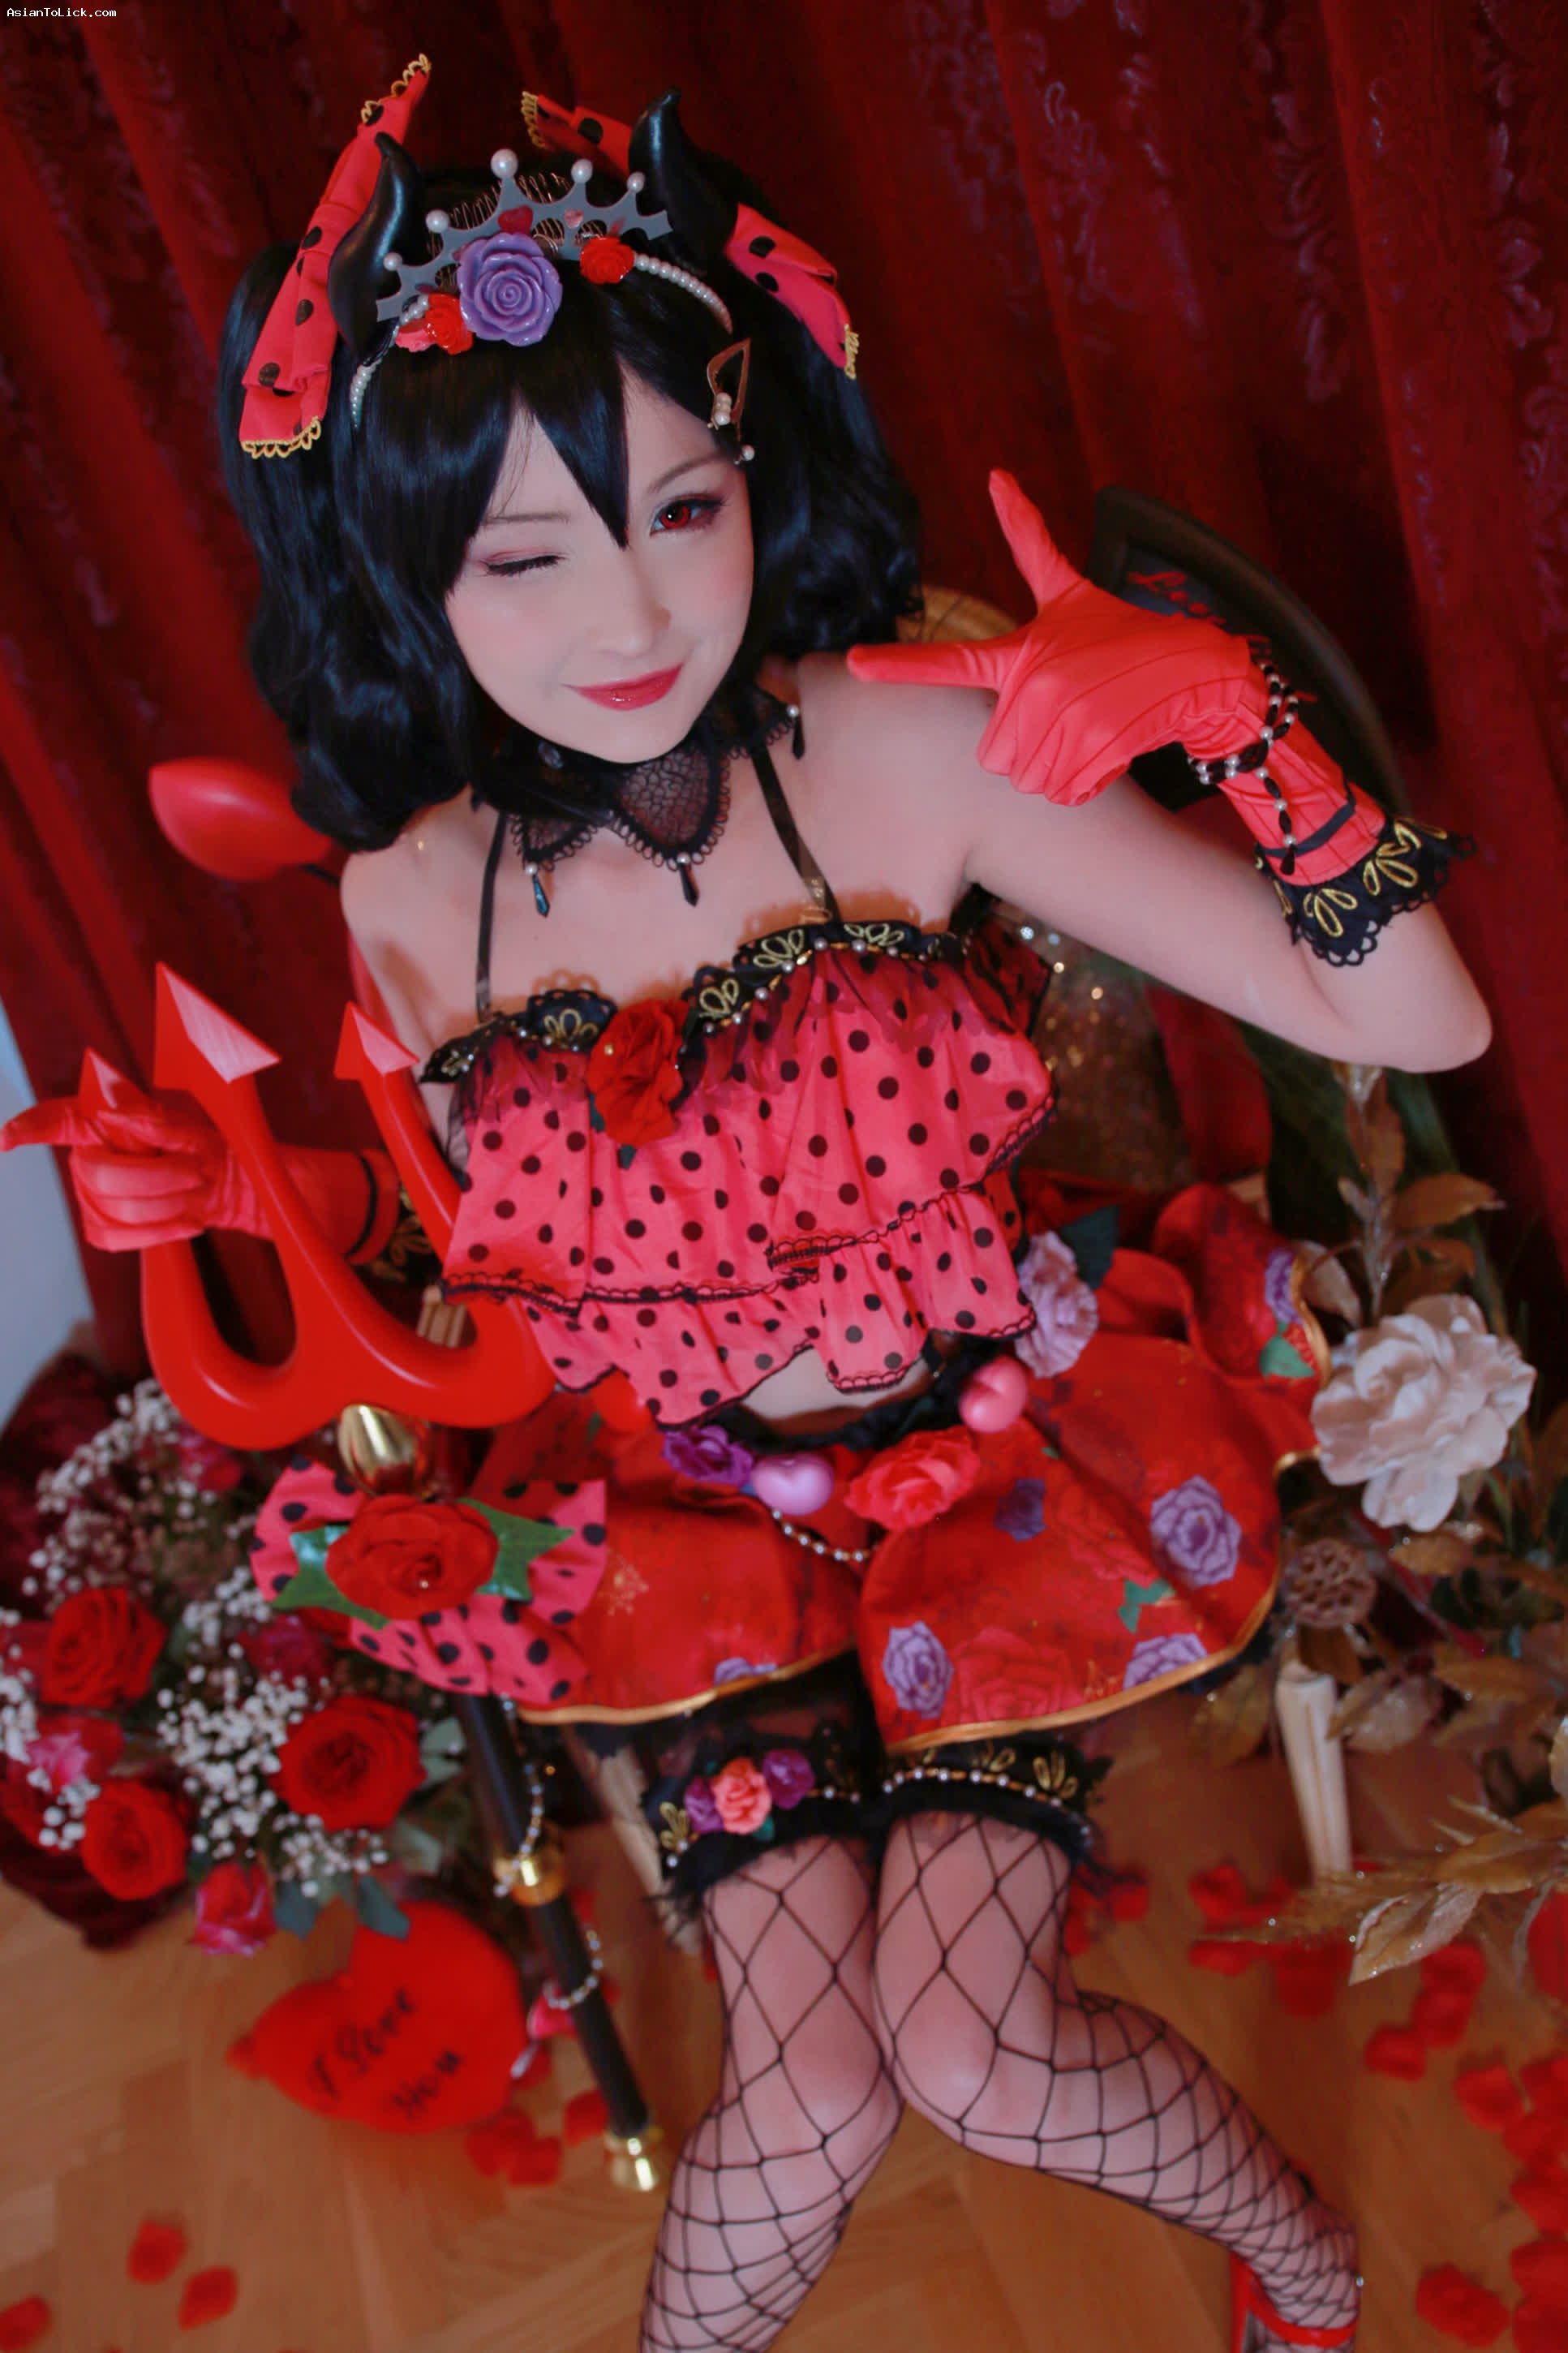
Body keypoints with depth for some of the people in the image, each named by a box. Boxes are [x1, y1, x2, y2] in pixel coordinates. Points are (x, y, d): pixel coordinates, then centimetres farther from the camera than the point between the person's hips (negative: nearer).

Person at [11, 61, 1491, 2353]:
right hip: (690, 1522, 2)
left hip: (997, 1457, -1)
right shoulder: (415, 897, -10)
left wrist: (1236, 716, -32)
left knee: (974, 2050, -8)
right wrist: (258, 1191, -8)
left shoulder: (910, 749, -19)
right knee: (810, 2101, -6)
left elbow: (1420, 1022, -18)